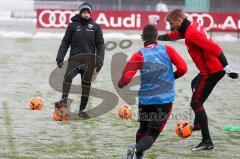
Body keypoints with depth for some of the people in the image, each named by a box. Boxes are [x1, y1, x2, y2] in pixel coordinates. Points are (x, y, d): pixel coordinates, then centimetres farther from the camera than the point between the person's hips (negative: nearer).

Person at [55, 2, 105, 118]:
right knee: (68, 77, -23)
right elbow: (65, 42, 9)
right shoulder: (73, 25, 7)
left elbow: (100, 45, 8)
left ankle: (82, 109, 5)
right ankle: (64, 101, -28)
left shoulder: (95, 27, 9)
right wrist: (60, 57, 0)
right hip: (74, 58, -1)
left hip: (89, 60, 1)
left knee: (86, 84, 1)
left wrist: (100, 60, -2)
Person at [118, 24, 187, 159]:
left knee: (143, 129, 25)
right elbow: (183, 68, -6)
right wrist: (172, 77, 13)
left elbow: (126, 77, -13)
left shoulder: (139, 55, -4)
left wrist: (121, 84, 8)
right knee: (152, 133, 1)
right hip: (165, 101, -1)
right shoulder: (167, 50, -1)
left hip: (145, 100, 1)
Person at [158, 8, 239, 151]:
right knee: (195, 84, 35)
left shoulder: (192, 34, -22)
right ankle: (198, 123, 46)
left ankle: (207, 142, -8)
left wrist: (227, 68, -30)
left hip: (211, 71, -10)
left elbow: (215, 48, -29)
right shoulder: (192, 26, 8)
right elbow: (173, 36, 29)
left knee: (196, 103, -6)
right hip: (217, 68, 10)